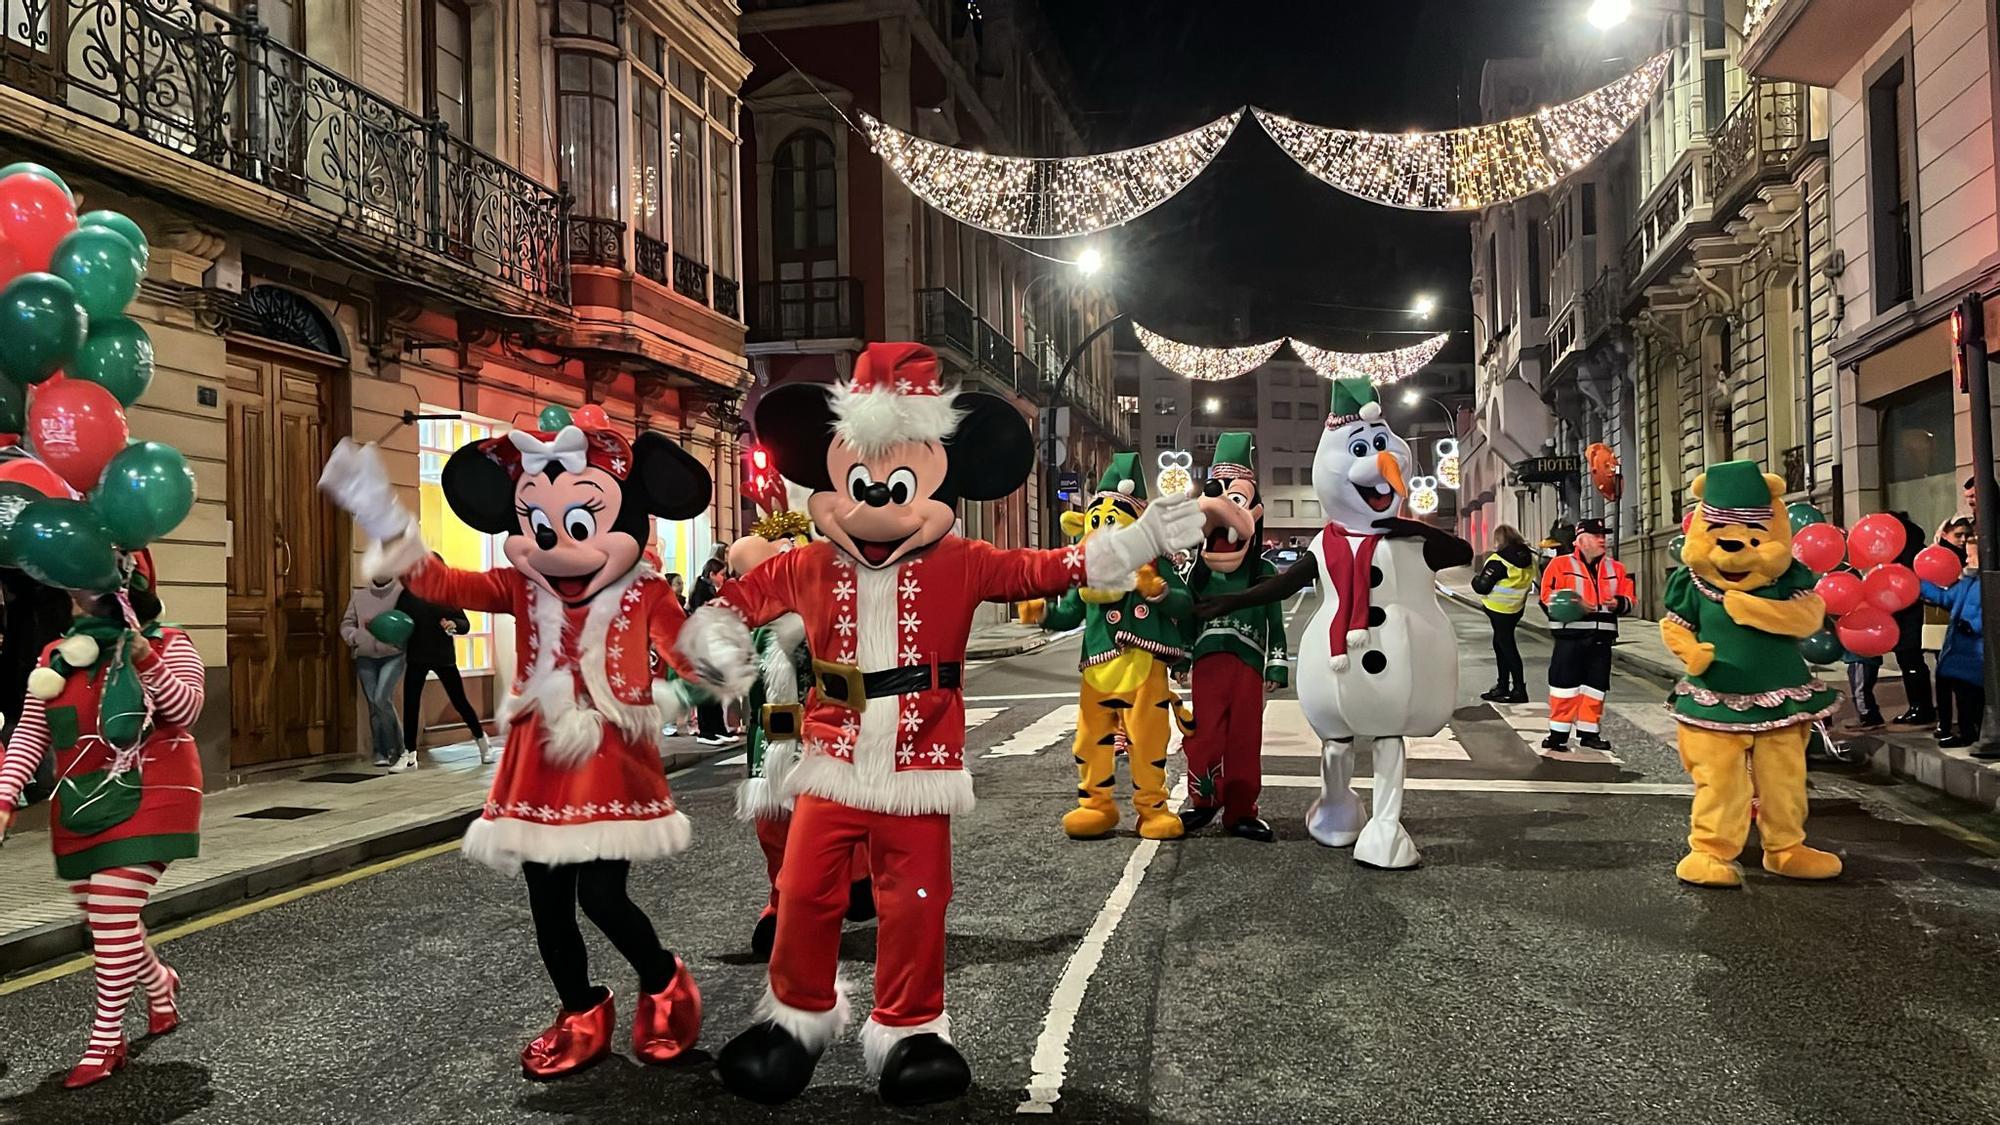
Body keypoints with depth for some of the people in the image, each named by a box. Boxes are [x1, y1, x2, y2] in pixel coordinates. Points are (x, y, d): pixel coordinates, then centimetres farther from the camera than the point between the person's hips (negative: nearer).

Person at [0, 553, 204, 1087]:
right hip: (80, 806, 6)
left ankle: (106, 1041, 0)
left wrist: (147, 660, -28)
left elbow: (186, 710, -15)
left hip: (144, 799, -6)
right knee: (101, 917, 15)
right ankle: (159, 983, 43)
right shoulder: (58, 656, 8)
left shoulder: (166, 644, -4)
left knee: (114, 915, -11)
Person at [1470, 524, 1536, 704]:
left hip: (1499, 610, -8)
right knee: (1501, 644, 20)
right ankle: (1503, 686, 29)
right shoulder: (1528, 557, 1)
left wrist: (1475, 579, -1)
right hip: (1517, 608, 8)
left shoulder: (1498, 561, -22)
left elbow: (1482, 587, -20)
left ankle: (1519, 690, 0)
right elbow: (1528, 584, 13)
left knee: (1506, 646, 0)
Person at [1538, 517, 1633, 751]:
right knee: (1565, 684, -4)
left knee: (1596, 686, 8)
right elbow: (1548, 597, -5)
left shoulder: (1616, 568, 13)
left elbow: (1629, 598, 14)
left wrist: (1619, 603, -9)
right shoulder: (1560, 564, -1)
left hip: (1602, 637, 4)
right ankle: (1558, 732, 4)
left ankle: (1589, 732, 19)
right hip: (1570, 635, -4)